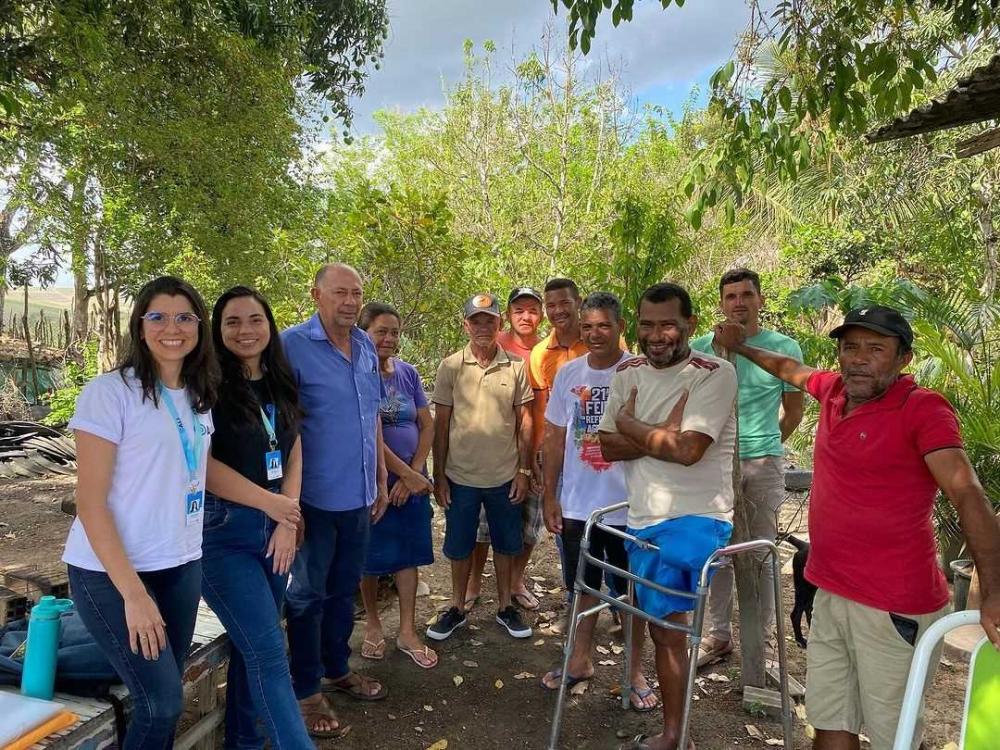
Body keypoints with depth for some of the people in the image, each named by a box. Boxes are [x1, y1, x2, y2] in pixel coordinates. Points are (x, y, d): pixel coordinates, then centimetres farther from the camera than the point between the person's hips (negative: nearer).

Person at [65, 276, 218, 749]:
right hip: (111, 571, -6)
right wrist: (133, 593, -19)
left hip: (182, 565, 6)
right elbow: (90, 502, -15)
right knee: (161, 703, -4)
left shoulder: (200, 396, 6)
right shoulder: (110, 392, -13)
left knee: (163, 698, 12)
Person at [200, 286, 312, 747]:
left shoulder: (280, 386, 9)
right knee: (269, 653, -5)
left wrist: (287, 523, -2)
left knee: (252, 647, 15)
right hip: (222, 532, -6)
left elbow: (294, 456, 8)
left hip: (274, 530, 6)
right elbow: (202, 465, -16)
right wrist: (269, 502, -11)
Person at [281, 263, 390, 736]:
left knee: (344, 589, 20)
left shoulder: (366, 347, 6)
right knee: (308, 594, 10)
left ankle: (337, 670, 38)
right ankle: (305, 690, 27)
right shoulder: (292, 346, -14)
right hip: (316, 498, -6)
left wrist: (380, 480, 14)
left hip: (359, 496, 6)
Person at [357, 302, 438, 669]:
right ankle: (372, 622, 30)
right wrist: (406, 474, -15)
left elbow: (427, 424, 4)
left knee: (409, 554, 9)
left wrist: (415, 472, -7)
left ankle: (407, 631, 22)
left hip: (413, 477, 4)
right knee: (371, 556, 9)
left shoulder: (408, 373, 3)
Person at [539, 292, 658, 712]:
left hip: (628, 505, -3)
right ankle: (581, 660, 37)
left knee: (631, 591, 12)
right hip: (576, 505, 4)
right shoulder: (568, 374, 2)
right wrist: (549, 495, 6)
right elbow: (554, 438, 7)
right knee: (582, 585, 18)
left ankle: (635, 672, 29)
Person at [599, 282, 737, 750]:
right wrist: (663, 434, -14)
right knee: (664, 630, 16)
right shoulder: (628, 373, 6)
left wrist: (629, 423, -8)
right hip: (644, 520, 6)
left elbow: (687, 450, -23)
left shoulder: (715, 374, -12)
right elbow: (607, 447, 1)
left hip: (697, 519, -5)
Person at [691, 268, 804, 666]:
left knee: (762, 554, 7)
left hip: (764, 462, -1)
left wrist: (763, 445, 10)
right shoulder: (702, 348, 2)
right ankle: (718, 634, 23)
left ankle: (763, 637, 21)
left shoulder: (784, 348, 0)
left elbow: (792, 412, 9)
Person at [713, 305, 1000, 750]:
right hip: (830, 596, 7)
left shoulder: (922, 409, -14)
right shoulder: (835, 391, 5)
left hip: (893, 610, -6)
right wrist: (741, 348, 37)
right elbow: (791, 370, 25)